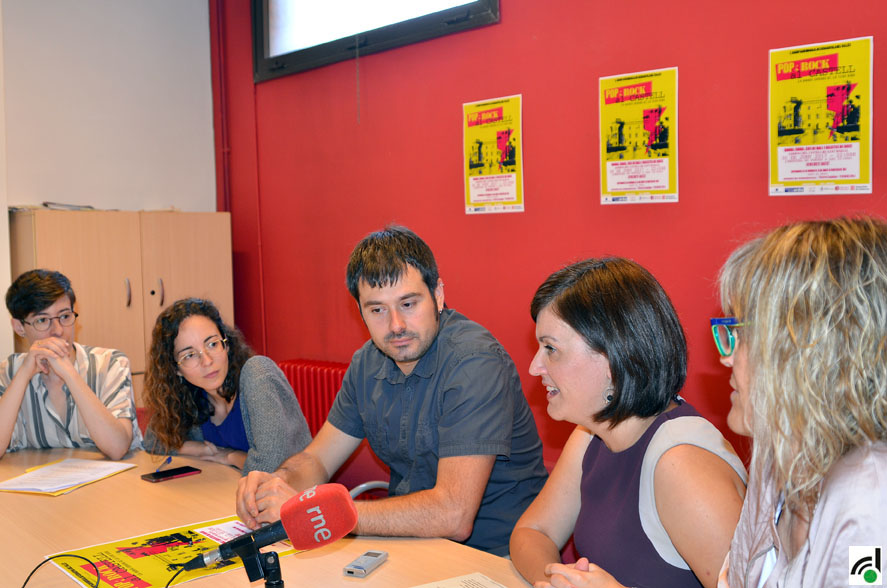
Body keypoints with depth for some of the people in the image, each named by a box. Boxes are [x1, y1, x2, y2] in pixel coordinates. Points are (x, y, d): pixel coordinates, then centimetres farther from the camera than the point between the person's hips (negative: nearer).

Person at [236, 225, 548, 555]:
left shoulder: (474, 362, -22)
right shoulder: (368, 363, 3)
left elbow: (453, 515, -29)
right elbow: (317, 459, 9)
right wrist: (278, 482, -15)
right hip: (411, 538, 6)